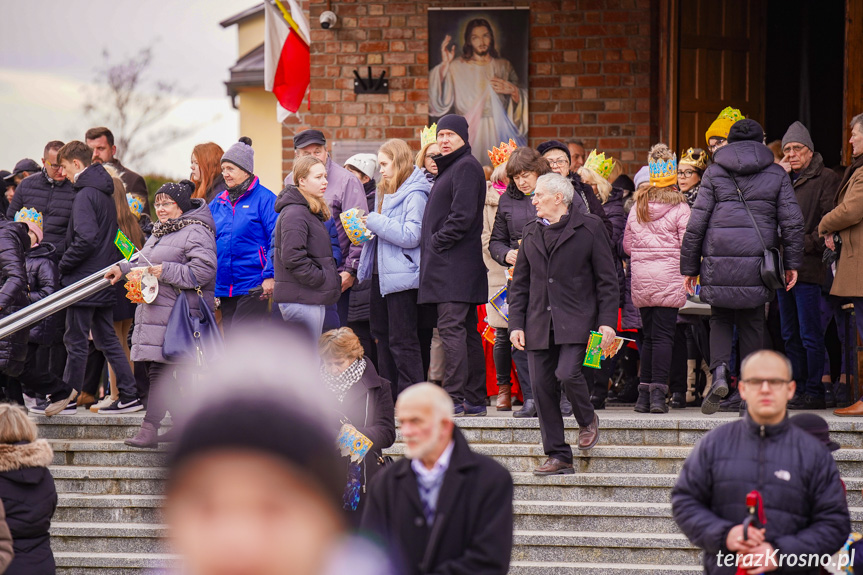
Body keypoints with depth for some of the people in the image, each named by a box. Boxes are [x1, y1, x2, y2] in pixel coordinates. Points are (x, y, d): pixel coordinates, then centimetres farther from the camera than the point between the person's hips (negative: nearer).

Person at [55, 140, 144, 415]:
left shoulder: (85, 194, -15)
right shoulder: (105, 193, 13)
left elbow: (86, 238, -24)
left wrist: (63, 265, -13)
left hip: (83, 279, -9)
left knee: (75, 340, -1)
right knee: (107, 339, 11)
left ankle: (68, 395, 6)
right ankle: (129, 395, 9)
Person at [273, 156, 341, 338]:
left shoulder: (312, 212, 18)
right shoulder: (294, 214, -15)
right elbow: (292, 257, -22)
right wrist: (320, 279, -17)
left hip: (314, 299, 10)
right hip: (301, 300, -10)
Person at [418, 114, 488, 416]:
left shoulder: (466, 167, -9)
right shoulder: (449, 168, 22)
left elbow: (462, 216, -18)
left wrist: (437, 243, -13)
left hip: (455, 265, -10)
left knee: (451, 327, -13)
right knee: (467, 331, 10)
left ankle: (454, 397, -16)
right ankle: (474, 399, 12)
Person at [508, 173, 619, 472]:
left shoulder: (589, 228, 1)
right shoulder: (531, 232, 16)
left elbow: (607, 278, 0)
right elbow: (520, 283, 17)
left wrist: (607, 321, -7)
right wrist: (516, 324, 7)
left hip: (576, 321, -5)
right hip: (539, 323, 5)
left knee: (567, 373, -22)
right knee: (541, 385, -1)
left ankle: (587, 420, 11)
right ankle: (558, 456, 7)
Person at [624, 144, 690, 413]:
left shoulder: (637, 208, 7)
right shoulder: (679, 208, -6)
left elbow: (627, 245, 13)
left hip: (641, 280, 4)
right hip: (669, 278, -4)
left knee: (649, 335, 12)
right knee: (664, 334, -3)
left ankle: (644, 394, 11)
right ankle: (658, 393, -10)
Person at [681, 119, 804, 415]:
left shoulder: (714, 172, 5)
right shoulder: (776, 174, 8)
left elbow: (696, 222, 3)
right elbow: (792, 222, 1)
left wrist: (689, 267, 8)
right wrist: (792, 263, 7)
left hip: (719, 262, 0)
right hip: (757, 263, 0)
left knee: (720, 318, 14)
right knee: (752, 324, 10)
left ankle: (719, 371, -11)